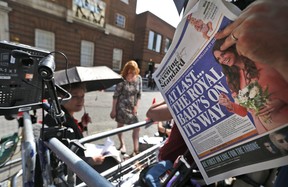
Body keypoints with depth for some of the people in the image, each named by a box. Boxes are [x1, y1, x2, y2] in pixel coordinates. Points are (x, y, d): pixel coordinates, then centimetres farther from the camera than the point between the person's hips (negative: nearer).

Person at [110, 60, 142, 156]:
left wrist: (136, 106, -5)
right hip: (122, 106, -4)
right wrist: (113, 110, -10)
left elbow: (139, 93, 3)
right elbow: (116, 95, -12)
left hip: (132, 107, 4)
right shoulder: (122, 80, -15)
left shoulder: (139, 78, -3)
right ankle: (122, 144, 34)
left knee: (137, 127, 0)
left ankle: (136, 150, 12)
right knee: (120, 125, 11)